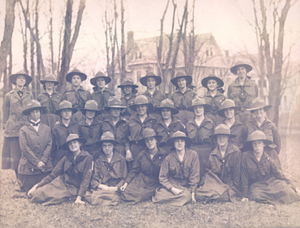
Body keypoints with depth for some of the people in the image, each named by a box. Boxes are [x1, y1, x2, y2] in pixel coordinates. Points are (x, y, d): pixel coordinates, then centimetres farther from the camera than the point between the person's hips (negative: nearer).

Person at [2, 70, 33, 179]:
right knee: (14, 153, -1)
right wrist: (5, 128, 5)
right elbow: (5, 113, 9)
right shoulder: (9, 96, 8)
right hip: (13, 129, -1)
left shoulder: (29, 96, 12)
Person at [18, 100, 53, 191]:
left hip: (45, 167, 2)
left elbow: (49, 145, 2)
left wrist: (43, 161, -11)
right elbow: (24, 148, -5)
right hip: (28, 167, -2)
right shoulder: (24, 130, 3)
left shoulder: (46, 129, 10)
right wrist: (37, 162, -11)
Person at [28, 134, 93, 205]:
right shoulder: (66, 158, 6)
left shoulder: (87, 158, -7)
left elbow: (86, 179, -9)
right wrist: (37, 185, -4)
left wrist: (79, 197, -19)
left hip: (73, 188, -4)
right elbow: (53, 174, 5)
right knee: (38, 193, -19)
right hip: (60, 182, 4)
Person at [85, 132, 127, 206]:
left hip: (115, 189, -2)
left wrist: (116, 188, -10)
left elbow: (124, 178, 8)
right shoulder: (98, 160, 14)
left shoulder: (121, 159, 10)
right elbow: (94, 179, 8)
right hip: (101, 188, 2)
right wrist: (101, 186, -14)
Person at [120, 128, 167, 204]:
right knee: (125, 194, -17)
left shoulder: (164, 155, -7)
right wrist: (126, 183, -4)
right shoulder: (141, 155, 0)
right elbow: (134, 170, 6)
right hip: (140, 180, 3)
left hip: (154, 184, -3)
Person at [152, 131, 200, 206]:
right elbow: (162, 178, -1)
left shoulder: (193, 155, -3)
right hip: (171, 186, 0)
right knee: (159, 196, -28)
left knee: (187, 196, -33)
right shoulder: (168, 158, -3)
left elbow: (195, 175, 0)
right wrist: (172, 189, -14)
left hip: (186, 187, 1)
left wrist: (192, 192, -5)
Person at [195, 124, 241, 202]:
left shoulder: (236, 152, -7)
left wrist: (234, 190, -9)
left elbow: (237, 174, -5)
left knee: (224, 197, -35)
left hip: (230, 185, -3)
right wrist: (202, 185, -4)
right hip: (216, 183, 3)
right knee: (198, 194, -23)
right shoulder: (213, 154, 6)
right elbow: (209, 173, 11)